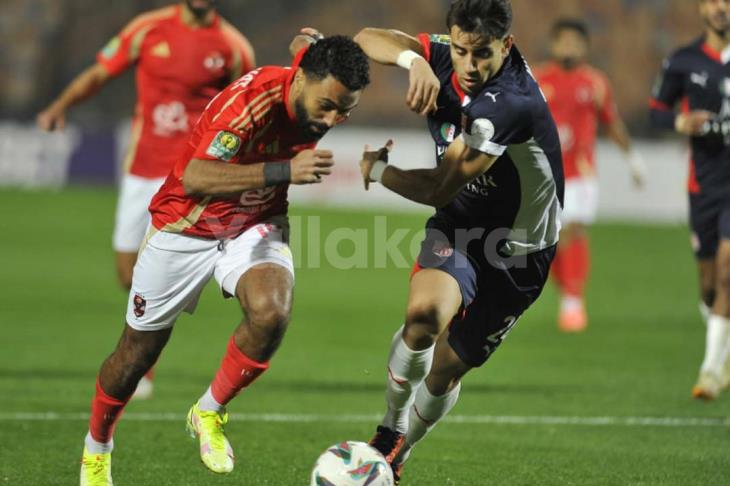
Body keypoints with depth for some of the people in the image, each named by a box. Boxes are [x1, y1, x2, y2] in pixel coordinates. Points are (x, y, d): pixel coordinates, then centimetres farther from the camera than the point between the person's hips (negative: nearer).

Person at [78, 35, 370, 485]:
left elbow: (306, 47, 9)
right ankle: (97, 447, 38)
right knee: (138, 352, 9)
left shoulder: (320, 89, -15)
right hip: (186, 227, -4)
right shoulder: (251, 99, -35)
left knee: (272, 312, -28)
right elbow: (195, 178, -45)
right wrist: (283, 170, -54)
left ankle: (209, 413, -3)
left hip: (256, 225, 4)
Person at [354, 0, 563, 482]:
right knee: (424, 315, -28)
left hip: (517, 250, -3)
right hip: (459, 224, 4)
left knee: (448, 366, 6)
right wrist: (414, 60, -34)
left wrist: (377, 169, -10)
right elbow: (368, 39, -13)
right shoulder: (445, 55, -13)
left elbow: (437, 189, -29)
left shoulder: (508, 104, -33)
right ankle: (390, 428, -5)